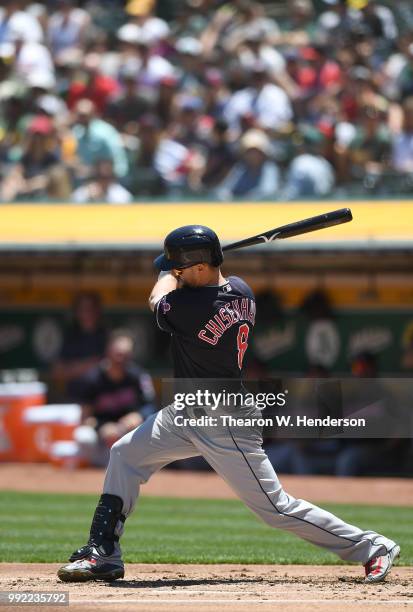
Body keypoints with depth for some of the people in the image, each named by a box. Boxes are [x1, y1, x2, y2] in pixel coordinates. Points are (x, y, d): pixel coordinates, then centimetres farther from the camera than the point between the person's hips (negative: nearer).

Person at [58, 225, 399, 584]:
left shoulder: (189, 307, -28)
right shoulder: (241, 291, -4)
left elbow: (158, 301, -3)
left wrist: (167, 273, 15)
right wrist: (177, 266, 21)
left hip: (226, 428, -10)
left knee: (277, 508, -4)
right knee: (125, 453, 8)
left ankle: (372, 547, 7)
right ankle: (103, 554, 11)